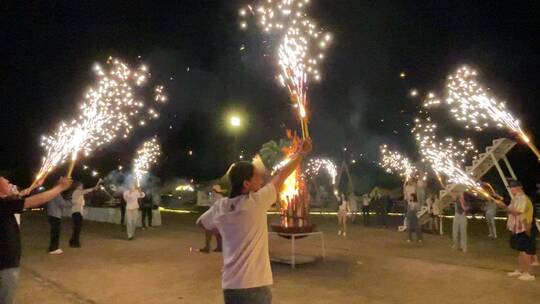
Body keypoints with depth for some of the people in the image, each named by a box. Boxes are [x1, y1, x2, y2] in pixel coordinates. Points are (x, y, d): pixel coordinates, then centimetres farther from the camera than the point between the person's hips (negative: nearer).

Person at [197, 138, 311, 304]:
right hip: (254, 286, -6)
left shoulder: (220, 207, 1)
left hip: (231, 286, 6)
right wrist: (301, 153, 13)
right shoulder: (255, 202, -14)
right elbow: (282, 175, -1)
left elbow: (201, 222, 22)